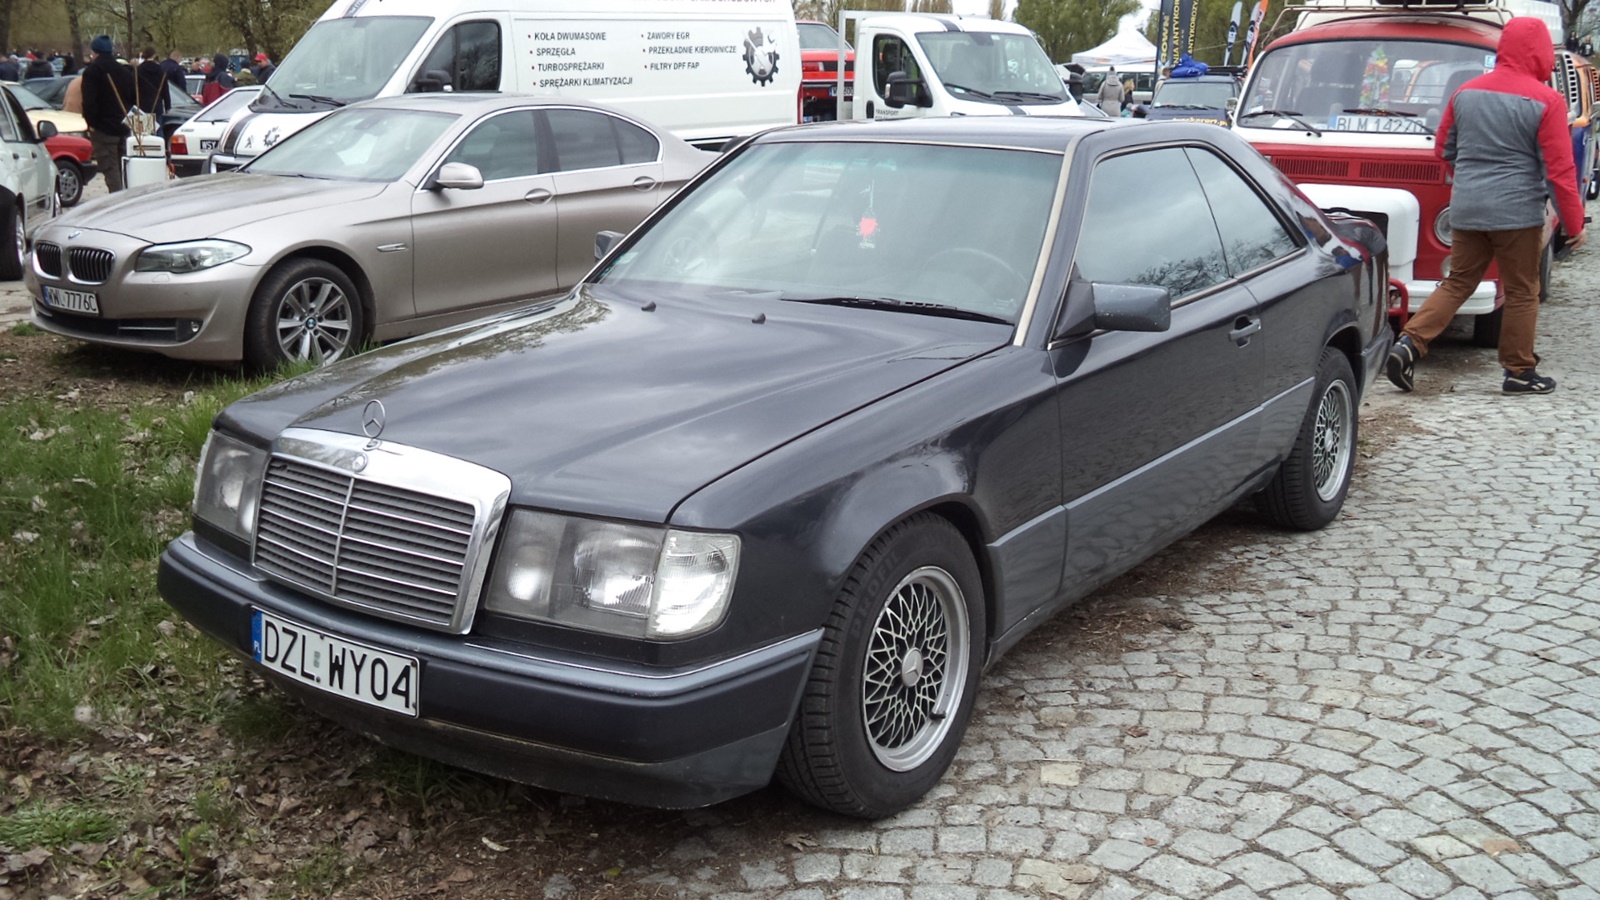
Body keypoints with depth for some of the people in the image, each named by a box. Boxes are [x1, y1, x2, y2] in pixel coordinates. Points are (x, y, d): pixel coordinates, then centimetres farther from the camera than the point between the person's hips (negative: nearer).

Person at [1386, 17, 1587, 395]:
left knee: (1457, 283, 14)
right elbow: (1559, 170, -10)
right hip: (1516, 212, -5)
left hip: (1466, 208, 5)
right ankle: (1519, 372, 16)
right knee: (1521, 292, 8)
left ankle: (1408, 344, -1)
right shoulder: (1546, 101, -9)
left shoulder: (1466, 92, 6)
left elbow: (1443, 150, 15)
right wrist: (1575, 224, -2)